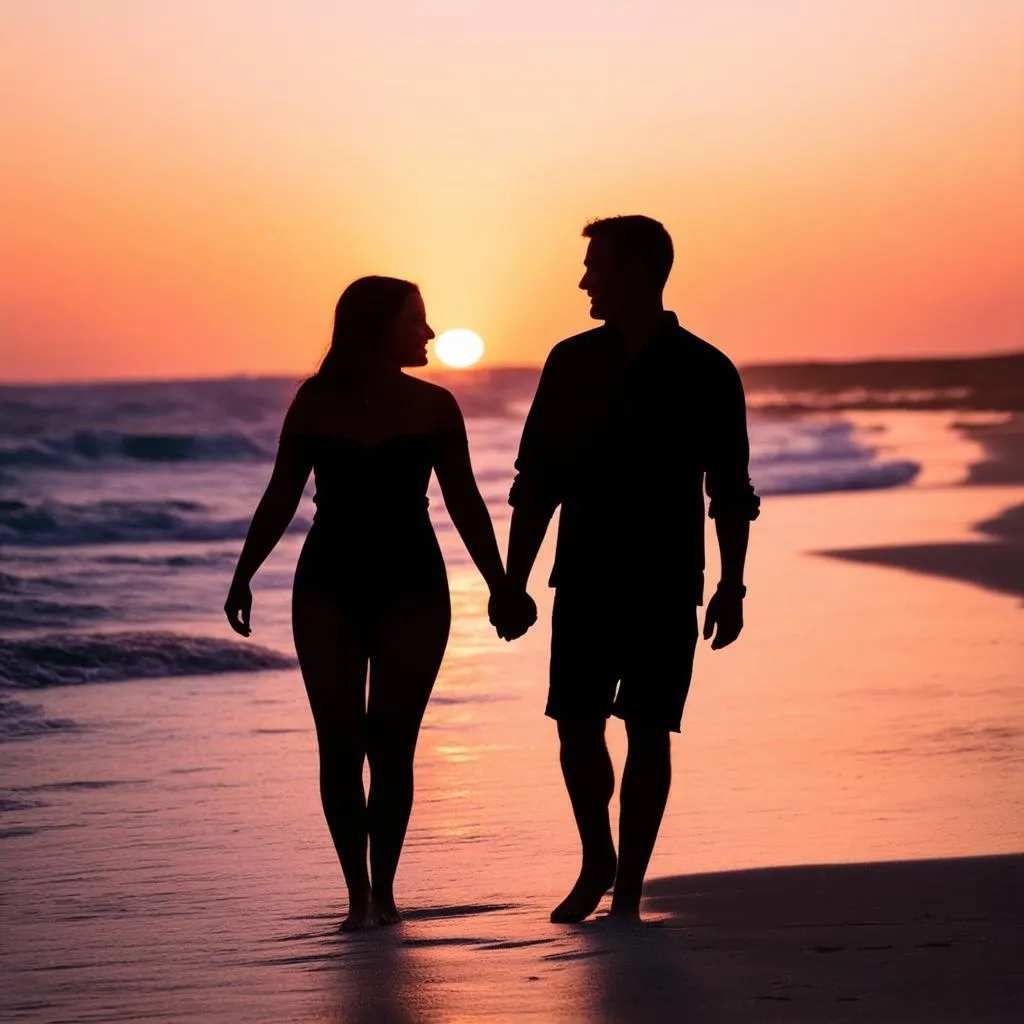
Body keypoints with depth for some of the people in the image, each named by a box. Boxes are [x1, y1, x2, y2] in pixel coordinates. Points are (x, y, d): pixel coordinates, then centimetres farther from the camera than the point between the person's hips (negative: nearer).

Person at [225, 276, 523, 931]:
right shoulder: (317, 403, 2)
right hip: (329, 587, 0)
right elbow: (282, 497, 8)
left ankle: (383, 889, 3)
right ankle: (358, 892, 4)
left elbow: (464, 503, 6)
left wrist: (499, 584, 1)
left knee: (391, 747, -4)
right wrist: (244, 575, 4)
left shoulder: (433, 406, 3)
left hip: (412, 588, 0)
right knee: (340, 747, -2)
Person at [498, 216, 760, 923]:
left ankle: (628, 890, 6)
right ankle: (596, 865, 21)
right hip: (584, 583, 3)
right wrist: (514, 584, 5)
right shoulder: (571, 363, 5)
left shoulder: (705, 373, -3)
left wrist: (732, 587, -5)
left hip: (666, 589, -2)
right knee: (577, 727, 0)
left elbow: (731, 494, 1)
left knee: (648, 734, -1)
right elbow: (536, 483, 8)